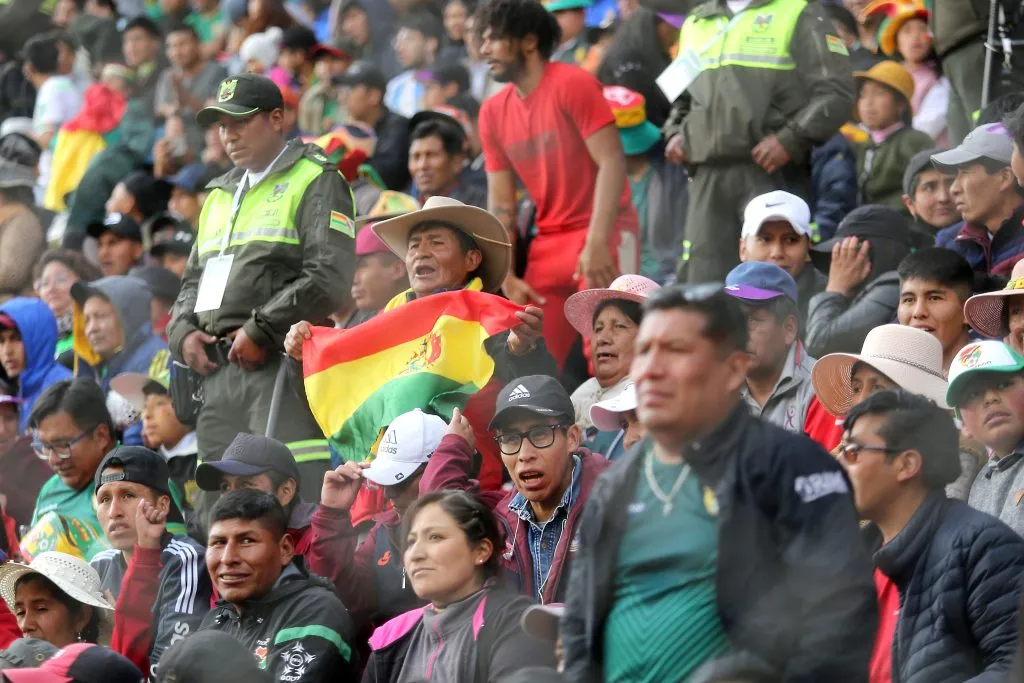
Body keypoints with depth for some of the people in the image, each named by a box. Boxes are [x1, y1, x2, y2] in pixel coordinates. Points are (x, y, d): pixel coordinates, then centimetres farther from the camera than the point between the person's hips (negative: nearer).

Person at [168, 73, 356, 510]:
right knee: (214, 505, 5)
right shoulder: (221, 195, 26)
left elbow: (328, 277, -11)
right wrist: (184, 333, 8)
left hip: (280, 364, -8)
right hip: (219, 370, 8)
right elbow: (193, 280, 30)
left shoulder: (314, 181, 1)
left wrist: (260, 330, -13)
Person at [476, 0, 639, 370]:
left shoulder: (573, 85, -9)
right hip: (547, 243, 7)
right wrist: (507, 277, -1)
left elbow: (612, 162, -16)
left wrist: (597, 244, -25)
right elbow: (500, 203, 10)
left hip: (603, 235, -7)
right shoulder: (493, 112, 9)